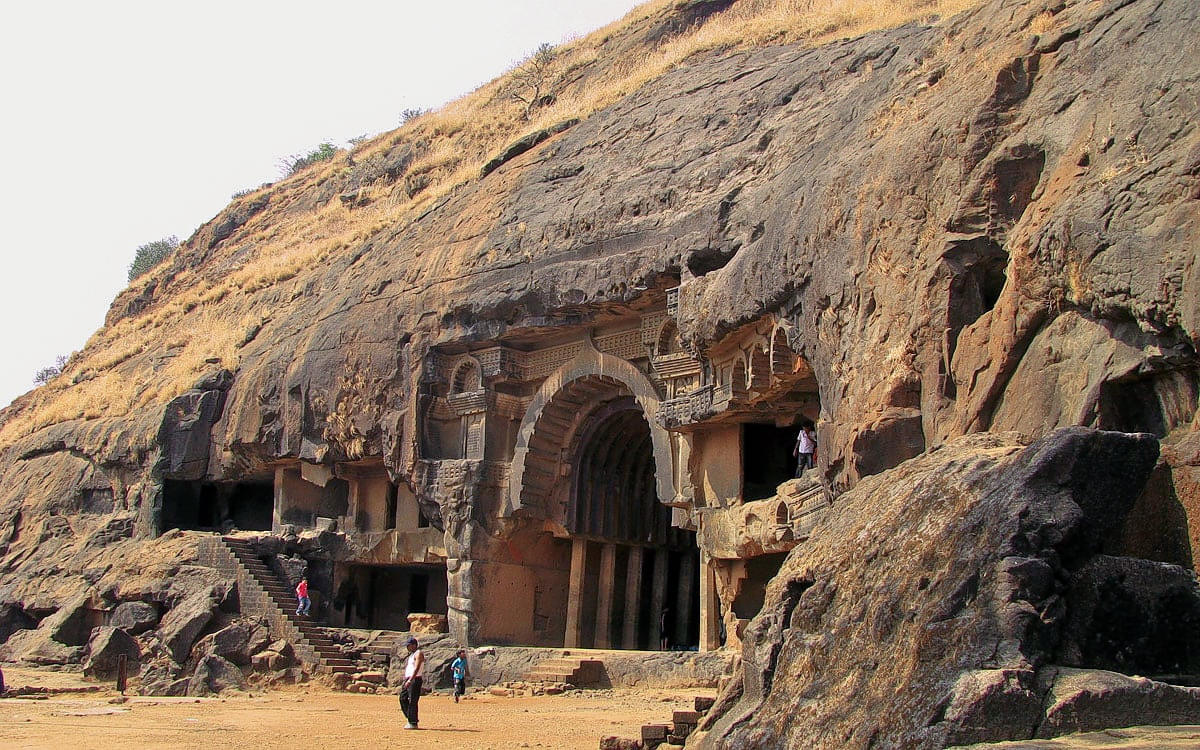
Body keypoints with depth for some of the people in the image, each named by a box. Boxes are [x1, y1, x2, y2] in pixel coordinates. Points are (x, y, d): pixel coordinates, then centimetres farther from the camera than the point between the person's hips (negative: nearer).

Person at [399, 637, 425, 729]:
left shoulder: (418, 654, -10)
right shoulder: (411, 655, 21)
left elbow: (416, 669, -21)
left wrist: (410, 680, -28)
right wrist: (405, 680, 19)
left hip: (415, 679, -10)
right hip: (408, 680, 10)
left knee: (412, 701, -9)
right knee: (403, 698, 8)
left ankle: (413, 723, -5)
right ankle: (410, 719, 15)